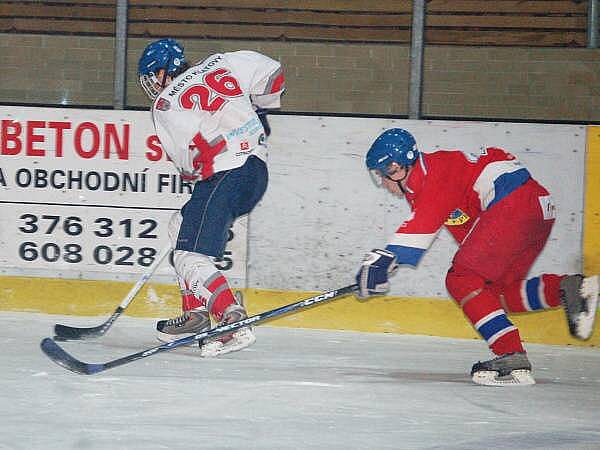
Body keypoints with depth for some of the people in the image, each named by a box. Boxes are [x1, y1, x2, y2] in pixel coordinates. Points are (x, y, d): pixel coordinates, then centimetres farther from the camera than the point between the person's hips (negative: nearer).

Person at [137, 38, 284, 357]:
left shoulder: (165, 105, -3)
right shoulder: (218, 65, 11)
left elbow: (187, 161, -3)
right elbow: (271, 73, 12)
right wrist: (257, 113, 26)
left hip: (224, 177, -9)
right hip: (256, 166, 9)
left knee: (190, 256, -9)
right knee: (181, 226, 23)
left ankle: (235, 324, -22)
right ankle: (195, 314, 23)